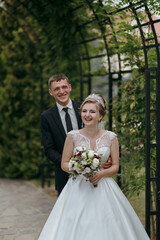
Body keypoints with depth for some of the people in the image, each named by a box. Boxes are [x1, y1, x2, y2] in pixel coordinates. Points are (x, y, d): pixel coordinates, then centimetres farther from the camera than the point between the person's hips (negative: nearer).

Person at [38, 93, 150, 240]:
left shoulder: (111, 137, 1)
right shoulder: (73, 136, -1)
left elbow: (115, 166, 4)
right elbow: (64, 164, 3)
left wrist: (101, 173, -15)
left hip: (104, 190, 1)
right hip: (78, 189, -1)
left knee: (104, 228, -3)